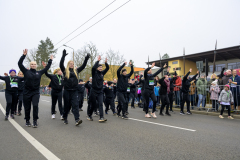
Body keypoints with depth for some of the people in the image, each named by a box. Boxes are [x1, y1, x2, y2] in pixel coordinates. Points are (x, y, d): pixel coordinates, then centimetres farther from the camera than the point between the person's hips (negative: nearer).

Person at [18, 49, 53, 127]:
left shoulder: (39, 72, 9)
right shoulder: (26, 71, 3)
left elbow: (47, 68, 17)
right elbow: (20, 63, -5)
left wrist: (50, 60, 20)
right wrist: (24, 55, -11)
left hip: (36, 92, 1)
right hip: (27, 92, -1)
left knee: (35, 105, -14)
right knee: (27, 107, 7)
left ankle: (35, 121, -5)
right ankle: (27, 121, 24)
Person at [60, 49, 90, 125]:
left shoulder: (76, 71, 12)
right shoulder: (65, 71, 3)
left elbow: (83, 66, 13)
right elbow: (61, 64, -11)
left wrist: (86, 59, 6)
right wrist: (63, 56, -19)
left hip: (74, 91, 2)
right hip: (67, 91, -2)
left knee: (75, 105, -9)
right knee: (66, 105, 9)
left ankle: (77, 120, -17)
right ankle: (65, 118, 27)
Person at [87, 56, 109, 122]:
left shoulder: (102, 73, 8)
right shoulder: (94, 73, -6)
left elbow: (107, 68, 3)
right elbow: (93, 67, -25)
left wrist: (106, 62, -11)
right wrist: (98, 61, -22)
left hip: (100, 92, 4)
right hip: (94, 91, -4)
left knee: (100, 104, -10)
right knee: (93, 105, 6)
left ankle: (101, 117, -15)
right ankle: (89, 116, 29)